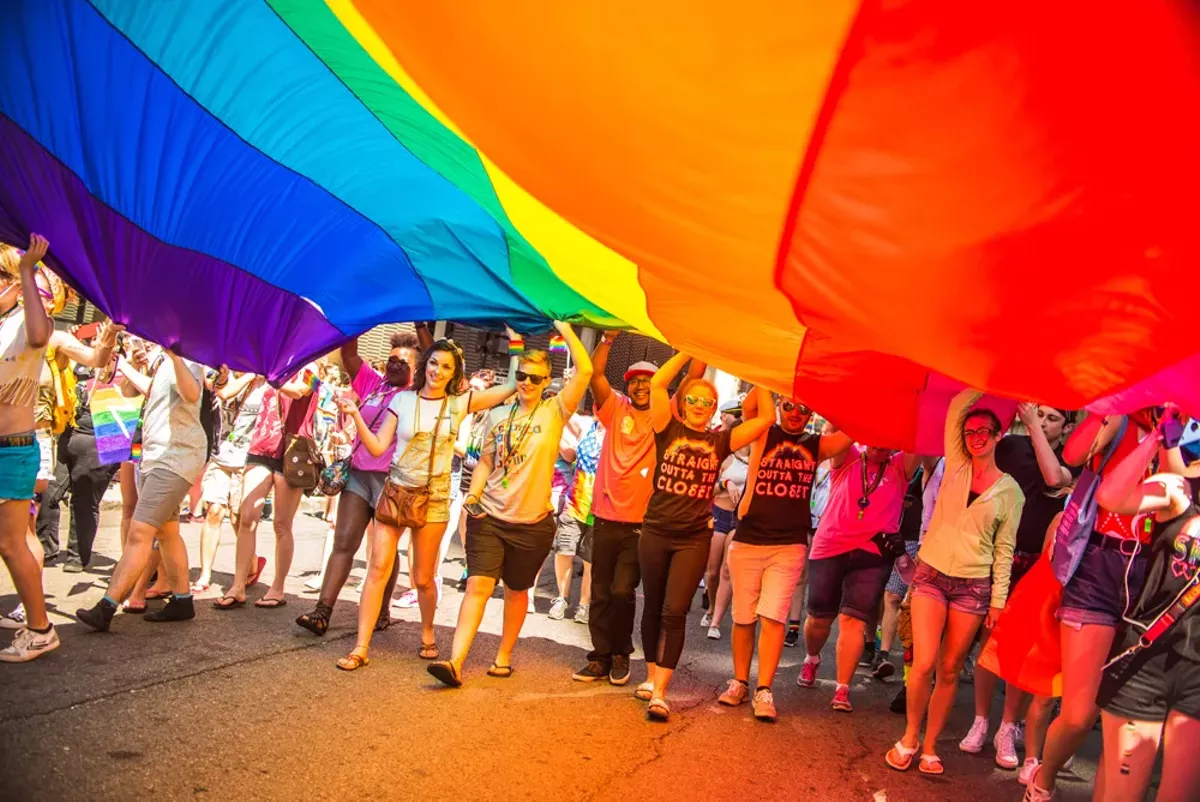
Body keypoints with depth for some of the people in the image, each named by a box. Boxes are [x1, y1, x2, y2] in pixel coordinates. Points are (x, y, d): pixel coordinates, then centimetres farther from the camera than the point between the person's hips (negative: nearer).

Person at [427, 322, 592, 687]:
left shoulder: (554, 412, -2)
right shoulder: (498, 415, 7)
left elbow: (585, 371, -14)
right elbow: (485, 462, 12)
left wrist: (564, 328, -12)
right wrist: (473, 495, -4)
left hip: (532, 522, -1)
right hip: (489, 516, 2)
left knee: (516, 591, 12)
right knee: (478, 585, -9)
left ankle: (503, 656, 28)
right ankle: (456, 663, -12)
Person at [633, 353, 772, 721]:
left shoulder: (721, 441, 3)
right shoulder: (668, 431, 0)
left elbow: (766, 417, -1)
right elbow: (656, 384, -12)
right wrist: (689, 351, -9)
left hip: (694, 539, 0)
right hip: (655, 532, 1)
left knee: (674, 613, -7)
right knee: (653, 608, 12)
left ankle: (660, 693, -4)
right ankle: (651, 676, 29)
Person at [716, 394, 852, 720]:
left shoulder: (817, 446, 8)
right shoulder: (763, 435, 4)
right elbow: (749, 407, -15)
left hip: (789, 546, 0)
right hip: (747, 540, 0)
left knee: (773, 617, -7)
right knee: (743, 617, 7)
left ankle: (764, 690, 1)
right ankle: (739, 682, 22)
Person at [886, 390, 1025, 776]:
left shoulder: (1010, 490, 3)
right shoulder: (956, 467, 6)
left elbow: (1004, 549, 3)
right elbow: (956, 407, 0)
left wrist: (998, 599, 0)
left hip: (974, 587, 0)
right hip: (931, 574, 0)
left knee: (949, 670, 5)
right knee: (924, 663, -9)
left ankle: (929, 746, 19)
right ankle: (909, 737, 12)